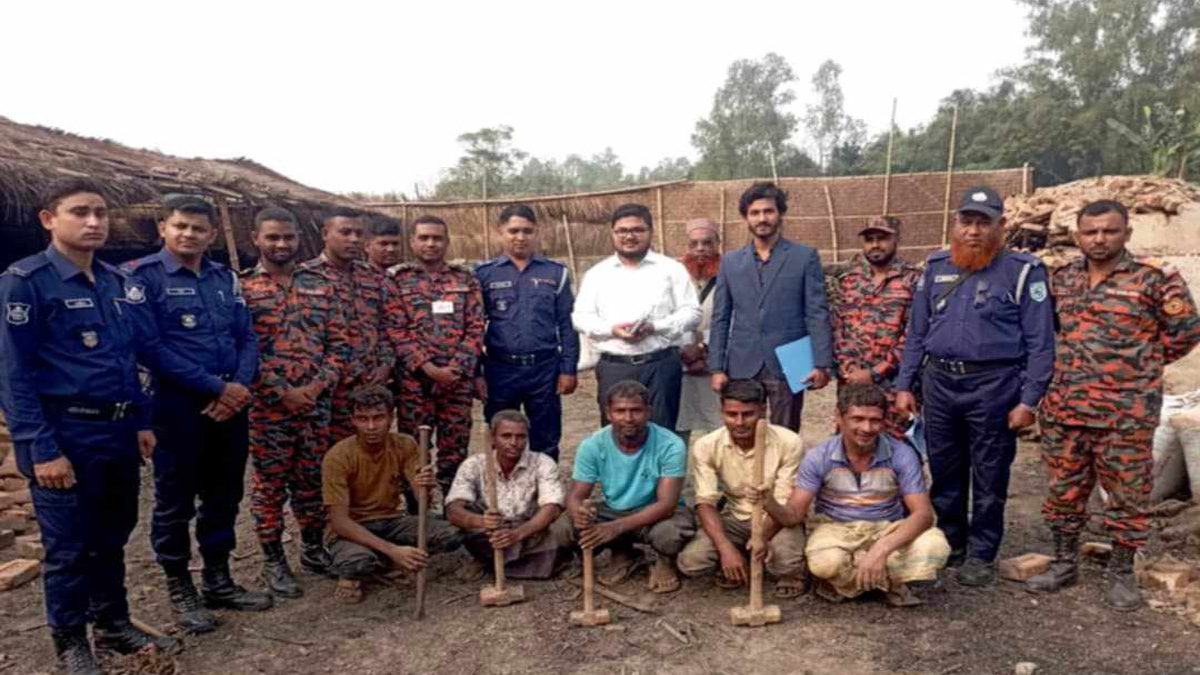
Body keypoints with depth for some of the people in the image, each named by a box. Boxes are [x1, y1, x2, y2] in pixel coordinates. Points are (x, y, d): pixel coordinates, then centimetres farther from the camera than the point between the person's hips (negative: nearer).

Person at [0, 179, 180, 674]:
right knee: (68, 547, 7)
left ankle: (114, 625, 34)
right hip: (66, 434, -6)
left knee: (112, 537, 18)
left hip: (118, 432, 6)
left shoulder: (115, 282, 9)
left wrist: (141, 421, 12)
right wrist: (41, 449, -18)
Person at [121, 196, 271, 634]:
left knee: (224, 496, 13)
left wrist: (240, 387, -10)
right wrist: (215, 388, -16)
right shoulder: (142, 277, -6)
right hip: (178, 406, -5)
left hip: (231, 404, 5)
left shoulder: (226, 278, 11)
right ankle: (179, 589, 21)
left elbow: (247, 338, 9)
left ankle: (218, 581, 27)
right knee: (176, 500, 6)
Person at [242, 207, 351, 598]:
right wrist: (284, 392, -15)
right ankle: (273, 562, 19)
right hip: (267, 404, -3)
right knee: (270, 483, 6)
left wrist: (320, 383, -8)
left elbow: (339, 341, 5)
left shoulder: (321, 286, 8)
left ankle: (314, 549, 29)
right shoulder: (241, 288, -3)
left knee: (312, 478, 13)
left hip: (317, 401, 3)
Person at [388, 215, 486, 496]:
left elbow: (476, 328, 4)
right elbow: (395, 331, -4)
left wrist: (456, 368, -9)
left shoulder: (466, 279, 9)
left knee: (455, 449, 7)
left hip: (457, 380, 1)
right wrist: (428, 368, -13)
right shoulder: (398, 279, 3)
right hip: (413, 380, -1)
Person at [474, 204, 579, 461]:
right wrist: (476, 372, -1)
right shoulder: (483, 274, 2)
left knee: (546, 442, 11)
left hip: (545, 368, 0)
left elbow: (566, 325, 4)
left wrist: (568, 369, -1)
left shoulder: (556, 273, 3)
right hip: (500, 369, 0)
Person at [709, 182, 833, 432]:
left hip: (787, 366, -2)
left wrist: (821, 364, -10)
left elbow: (817, 314, -2)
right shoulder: (730, 261, 11)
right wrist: (717, 368, 3)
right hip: (742, 368, 2)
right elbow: (721, 318, 10)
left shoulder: (805, 257, 3)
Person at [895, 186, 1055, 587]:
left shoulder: (1023, 271, -4)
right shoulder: (935, 267, 9)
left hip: (993, 387, -4)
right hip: (939, 383, 4)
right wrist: (904, 384, 8)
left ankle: (981, 555, 22)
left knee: (989, 478, 7)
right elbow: (915, 332, 12)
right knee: (944, 472, 14)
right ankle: (949, 543, 31)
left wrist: (1028, 400, -11)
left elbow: (1040, 343, -6)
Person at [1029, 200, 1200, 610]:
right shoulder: (1062, 279, 7)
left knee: (1127, 494, 7)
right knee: (1065, 490, 12)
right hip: (1064, 408, 4)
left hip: (1127, 411, -4)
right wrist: (1062, 366, 11)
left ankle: (1122, 573, 22)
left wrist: (1142, 365, 1)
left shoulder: (1154, 278, -7)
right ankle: (1064, 563, 27)